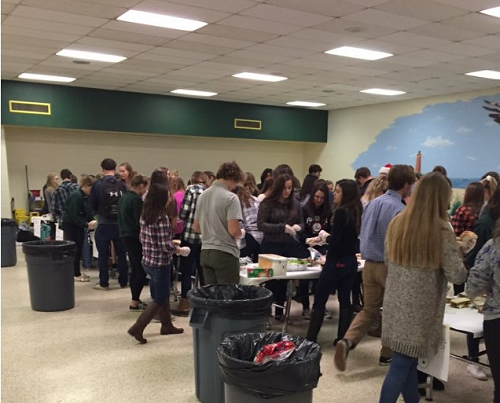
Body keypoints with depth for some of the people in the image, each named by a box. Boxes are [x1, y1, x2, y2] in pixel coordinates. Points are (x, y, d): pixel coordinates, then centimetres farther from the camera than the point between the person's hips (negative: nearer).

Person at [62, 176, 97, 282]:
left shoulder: (85, 197, 8)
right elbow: (74, 215, -24)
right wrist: (86, 225, -25)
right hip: (71, 225, -9)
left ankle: (76, 272, 21)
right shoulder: (76, 196, -20)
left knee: (78, 249, 12)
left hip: (78, 225, 9)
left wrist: (91, 220, -8)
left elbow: (88, 211, 12)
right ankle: (76, 274, 3)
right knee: (75, 249, -4)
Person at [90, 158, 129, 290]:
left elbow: (92, 205, -1)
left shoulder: (97, 185, -7)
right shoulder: (122, 185, -5)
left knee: (103, 255, 7)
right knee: (121, 254, 12)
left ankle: (103, 283, 11)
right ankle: (123, 282, 19)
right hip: (120, 224, 2)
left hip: (103, 225, -2)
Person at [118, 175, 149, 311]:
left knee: (135, 269, 16)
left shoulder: (123, 198, 12)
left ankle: (135, 299, 21)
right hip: (135, 237, -10)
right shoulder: (136, 200, -17)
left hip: (125, 236, 10)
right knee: (141, 270, -4)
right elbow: (140, 221, -19)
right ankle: (134, 302, -2)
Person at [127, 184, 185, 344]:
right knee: (160, 298, 4)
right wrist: (177, 249, -4)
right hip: (160, 263, -8)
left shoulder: (144, 215, 3)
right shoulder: (162, 218, -21)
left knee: (162, 294, 21)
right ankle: (137, 328, 1)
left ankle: (167, 325, 32)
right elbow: (165, 246, -21)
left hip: (147, 261, 8)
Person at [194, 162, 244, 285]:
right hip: (225, 253, -7)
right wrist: (242, 233, 1)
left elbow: (196, 227, 15)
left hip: (205, 252, 7)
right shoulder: (230, 198, -13)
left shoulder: (202, 195, 9)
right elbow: (233, 231, -19)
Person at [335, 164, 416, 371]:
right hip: (390, 266, -6)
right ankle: (387, 354, 25)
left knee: (369, 310, 15)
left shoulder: (372, 203, 5)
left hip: (369, 264, 6)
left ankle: (347, 341, -6)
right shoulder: (400, 210, -18)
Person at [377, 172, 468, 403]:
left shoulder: (397, 223, 2)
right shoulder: (441, 230, -14)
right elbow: (457, 276, -12)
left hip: (395, 304, 6)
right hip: (420, 309, -6)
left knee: (408, 361, 16)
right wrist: (461, 251, 6)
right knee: (402, 364, 1)